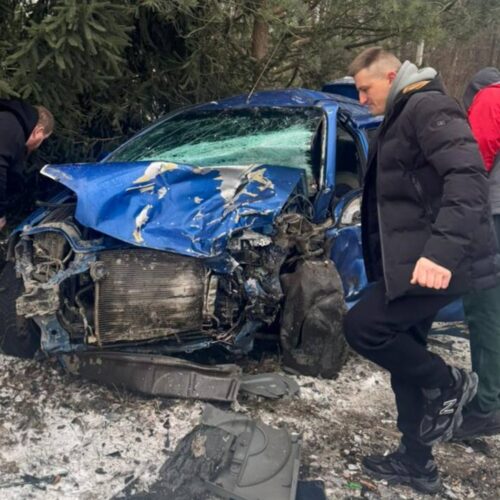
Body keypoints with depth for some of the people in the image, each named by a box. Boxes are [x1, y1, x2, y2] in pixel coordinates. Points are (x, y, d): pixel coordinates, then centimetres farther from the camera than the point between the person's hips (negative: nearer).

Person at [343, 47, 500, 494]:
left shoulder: (429, 107, -11)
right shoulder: (400, 118, 20)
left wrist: (443, 250, -35)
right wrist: (388, 262, 23)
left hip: (438, 264, -10)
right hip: (412, 260, 10)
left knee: (362, 326, -13)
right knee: (405, 353, 13)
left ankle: (448, 385, 8)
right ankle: (417, 462, 25)